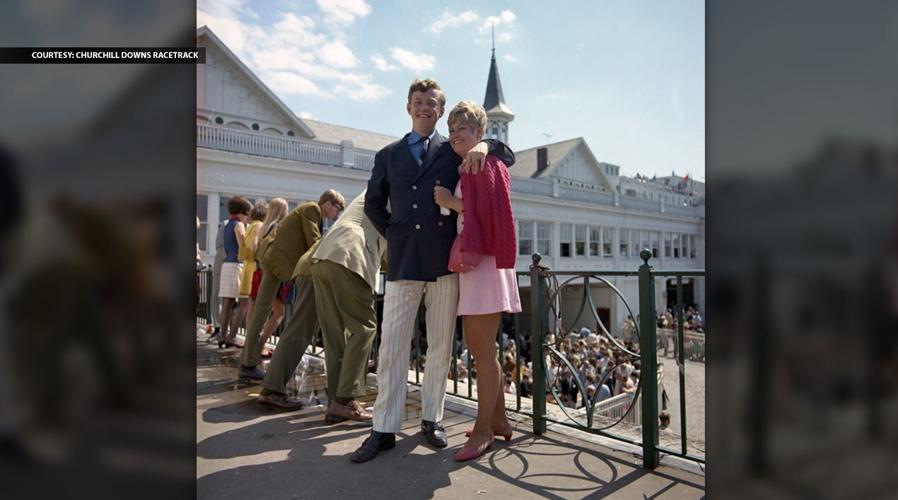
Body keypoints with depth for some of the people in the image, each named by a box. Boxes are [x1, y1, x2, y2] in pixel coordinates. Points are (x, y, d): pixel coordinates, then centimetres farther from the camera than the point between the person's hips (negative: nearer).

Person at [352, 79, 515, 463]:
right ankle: (384, 428, 8)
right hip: (403, 260, 1)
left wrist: (483, 146, -9)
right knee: (392, 344, -1)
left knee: (440, 345, 6)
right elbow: (373, 204, 23)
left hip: (444, 259, -1)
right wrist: (394, 235, 9)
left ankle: (431, 419, 20)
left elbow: (508, 155, 13)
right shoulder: (388, 156, 16)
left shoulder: (454, 151, 11)